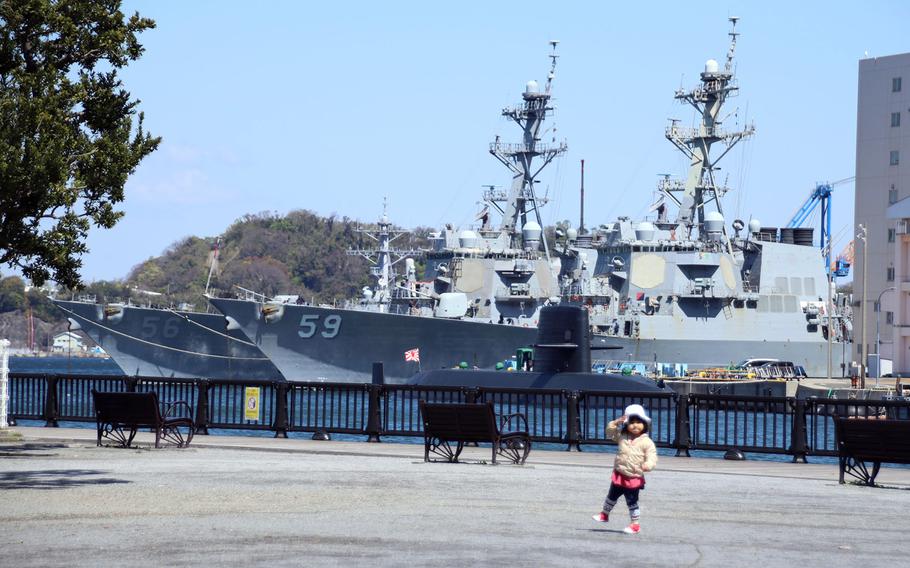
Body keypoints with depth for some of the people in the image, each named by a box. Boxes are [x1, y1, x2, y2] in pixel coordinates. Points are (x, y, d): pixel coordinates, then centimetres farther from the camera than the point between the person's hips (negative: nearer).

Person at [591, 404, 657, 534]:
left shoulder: (646, 442, -12)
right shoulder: (622, 437, 0)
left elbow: (652, 456, -15)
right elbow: (610, 432, 5)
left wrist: (648, 465, -36)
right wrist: (617, 422, -11)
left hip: (634, 478, -5)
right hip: (619, 475, 5)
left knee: (632, 502, 2)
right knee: (611, 496, 20)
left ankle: (635, 523, 15)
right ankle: (604, 514, 42)